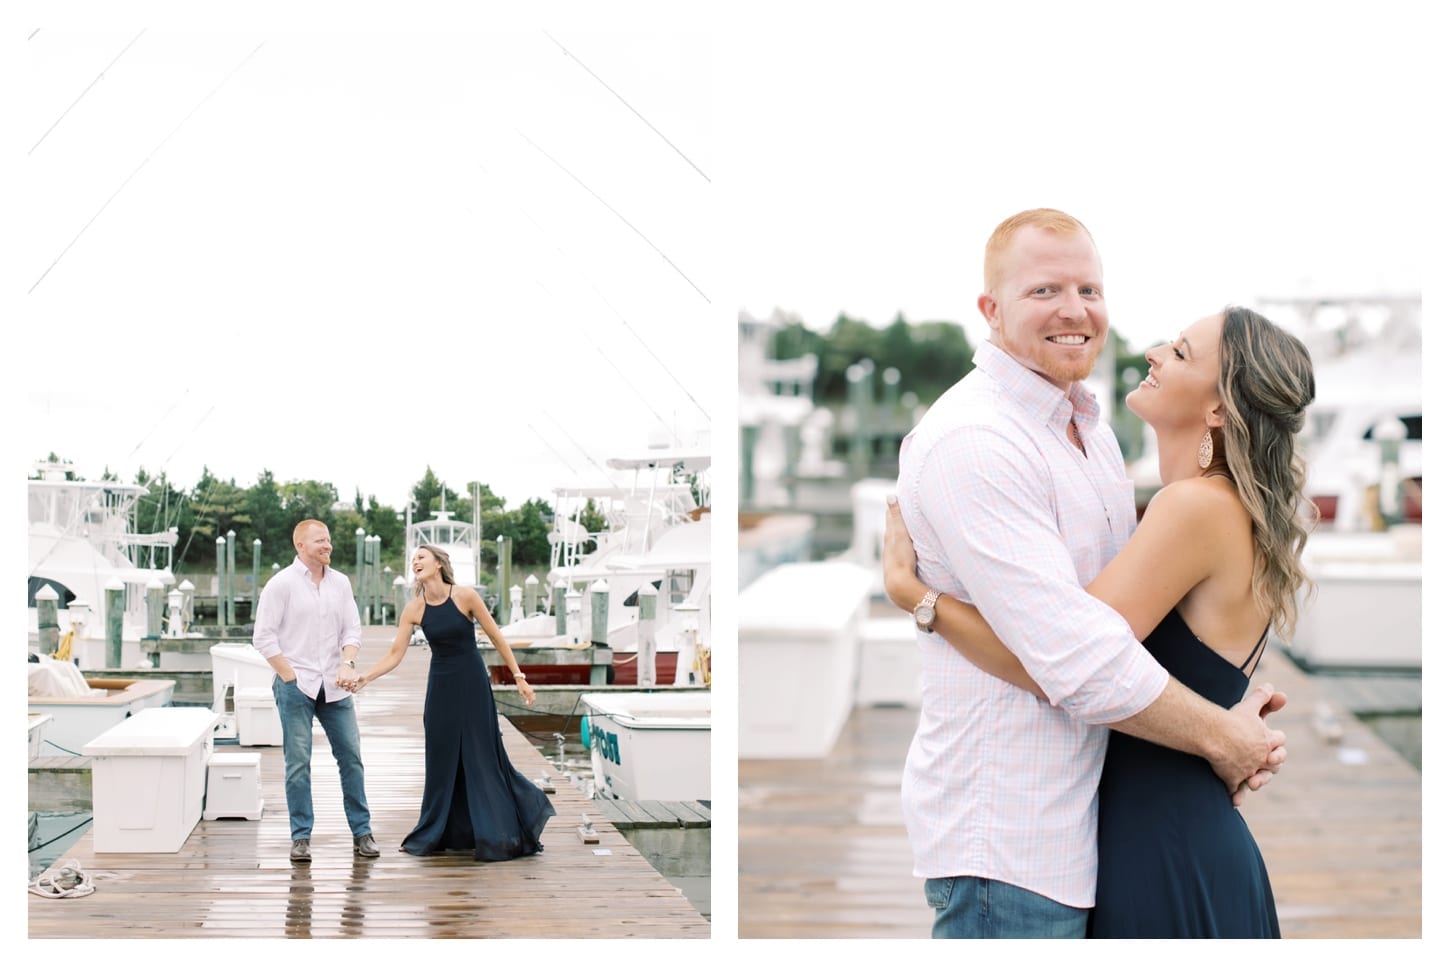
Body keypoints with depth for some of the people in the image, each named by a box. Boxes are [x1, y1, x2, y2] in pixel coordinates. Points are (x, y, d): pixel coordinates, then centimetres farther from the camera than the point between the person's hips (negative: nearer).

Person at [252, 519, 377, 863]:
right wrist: (290, 677, -9)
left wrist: (348, 664, -7)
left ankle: (362, 832, 12)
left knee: (351, 757, 4)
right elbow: (263, 636, -6)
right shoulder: (281, 584, -4)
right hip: (295, 686, -4)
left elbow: (352, 629, 10)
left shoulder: (340, 583, 9)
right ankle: (301, 837, 6)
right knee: (298, 763, -2)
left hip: (333, 686, 4)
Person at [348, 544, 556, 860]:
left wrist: (519, 677, -4)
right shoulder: (413, 609, -3)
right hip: (441, 688, 3)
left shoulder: (465, 596, -12)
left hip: (472, 684, -3)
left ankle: (498, 835, 13)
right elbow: (395, 654, -3)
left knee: (482, 757, -1)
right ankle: (434, 835, 19)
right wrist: (365, 677, -18)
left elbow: (496, 637, -5)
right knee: (441, 759, 8)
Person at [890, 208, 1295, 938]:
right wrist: (1222, 737, -14)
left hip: (1081, 816, 9)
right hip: (1005, 845, -9)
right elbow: (1080, 660, -26)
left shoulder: (1090, 430, 13)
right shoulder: (972, 440, -20)